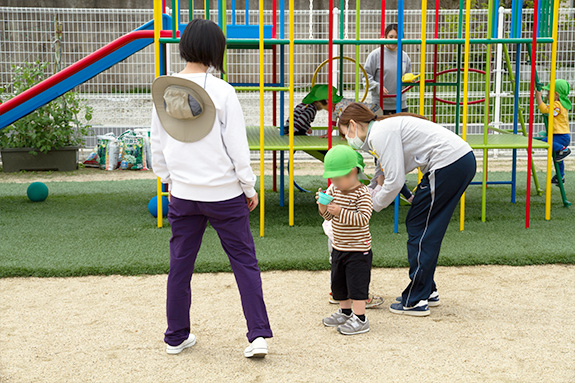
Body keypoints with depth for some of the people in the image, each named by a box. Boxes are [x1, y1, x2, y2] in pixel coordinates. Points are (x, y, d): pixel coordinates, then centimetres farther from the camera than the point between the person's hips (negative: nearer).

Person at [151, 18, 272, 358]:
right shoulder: (222, 92, -13)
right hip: (224, 194, -4)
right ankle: (259, 335, 3)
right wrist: (249, 187, 1)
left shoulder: (164, 91, -1)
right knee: (245, 261, 6)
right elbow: (238, 146, -10)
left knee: (181, 264, 14)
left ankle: (176, 337, 25)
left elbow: (158, 143, 7)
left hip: (183, 194, 4)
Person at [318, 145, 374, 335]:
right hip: (339, 248, 8)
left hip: (358, 250, -8)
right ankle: (345, 311, 35)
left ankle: (360, 318, 2)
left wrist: (341, 212, -33)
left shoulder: (362, 193, -16)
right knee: (338, 282, 18)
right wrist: (323, 207, -12)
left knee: (356, 283, -6)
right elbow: (328, 217, 9)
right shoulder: (334, 190, 4)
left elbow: (363, 219, -27)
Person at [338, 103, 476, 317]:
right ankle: (428, 292, 26)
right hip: (464, 161, 10)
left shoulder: (380, 134, -10)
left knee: (418, 228, -2)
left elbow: (395, 181, -14)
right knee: (428, 230, 17)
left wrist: (373, 206, 1)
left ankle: (415, 301, 2)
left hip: (448, 165, -10)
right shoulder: (387, 128, 20)